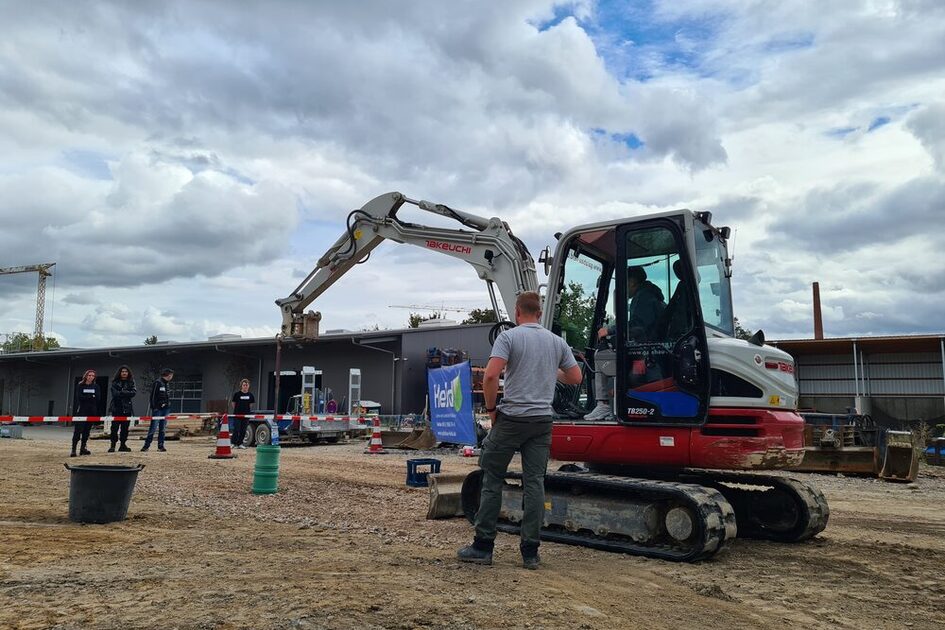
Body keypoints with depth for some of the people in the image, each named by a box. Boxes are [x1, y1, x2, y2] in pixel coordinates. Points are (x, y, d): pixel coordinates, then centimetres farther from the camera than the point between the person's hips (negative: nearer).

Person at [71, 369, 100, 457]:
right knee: (78, 430, -10)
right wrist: (91, 397, -9)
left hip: (92, 411, 3)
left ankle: (83, 448, 11)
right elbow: (79, 397, -8)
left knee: (87, 431, 5)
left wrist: (86, 397, -12)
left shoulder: (96, 386, 11)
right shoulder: (80, 386, 5)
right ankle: (73, 449, -12)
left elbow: (98, 398, -1)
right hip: (81, 411, -3)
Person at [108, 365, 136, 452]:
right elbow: (115, 393, -10)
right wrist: (127, 393, -10)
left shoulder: (131, 382, 8)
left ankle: (123, 445, 12)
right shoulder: (115, 382, 3)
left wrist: (121, 392, -11)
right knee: (115, 427, -6)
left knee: (125, 427, 5)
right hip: (116, 408, -2)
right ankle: (113, 445, -3)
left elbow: (134, 392, -6)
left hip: (127, 408, 2)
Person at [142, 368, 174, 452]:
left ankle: (161, 445, 12)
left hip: (165, 408, 7)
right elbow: (153, 396, -12)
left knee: (163, 428, 8)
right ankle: (146, 445, 1)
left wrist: (168, 404, 11)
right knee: (153, 427, -6)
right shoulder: (157, 383, -8)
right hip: (158, 408, -7)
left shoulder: (167, 384, 14)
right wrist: (154, 407, -15)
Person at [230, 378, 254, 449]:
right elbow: (233, 403, 2)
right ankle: (233, 443, 4)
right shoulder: (237, 394, -7)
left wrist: (248, 411, 8)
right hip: (237, 414, -4)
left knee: (243, 430, 6)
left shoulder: (250, 395, 4)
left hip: (246, 415, 4)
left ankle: (240, 443, 15)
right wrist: (236, 410, 3)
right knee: (236, 429, -7)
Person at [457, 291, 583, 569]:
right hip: (542, 421, 4)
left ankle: (483, 546, 9)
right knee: (535, 483, 5)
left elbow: (490, 375, -17)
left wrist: (491, 408, -4)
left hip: (511, 418, -4)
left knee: (492, 479, 6)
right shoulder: (557, 341, 9)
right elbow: (575, 377, 14)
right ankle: (530, 552, 8)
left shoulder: (508, 337, -6)